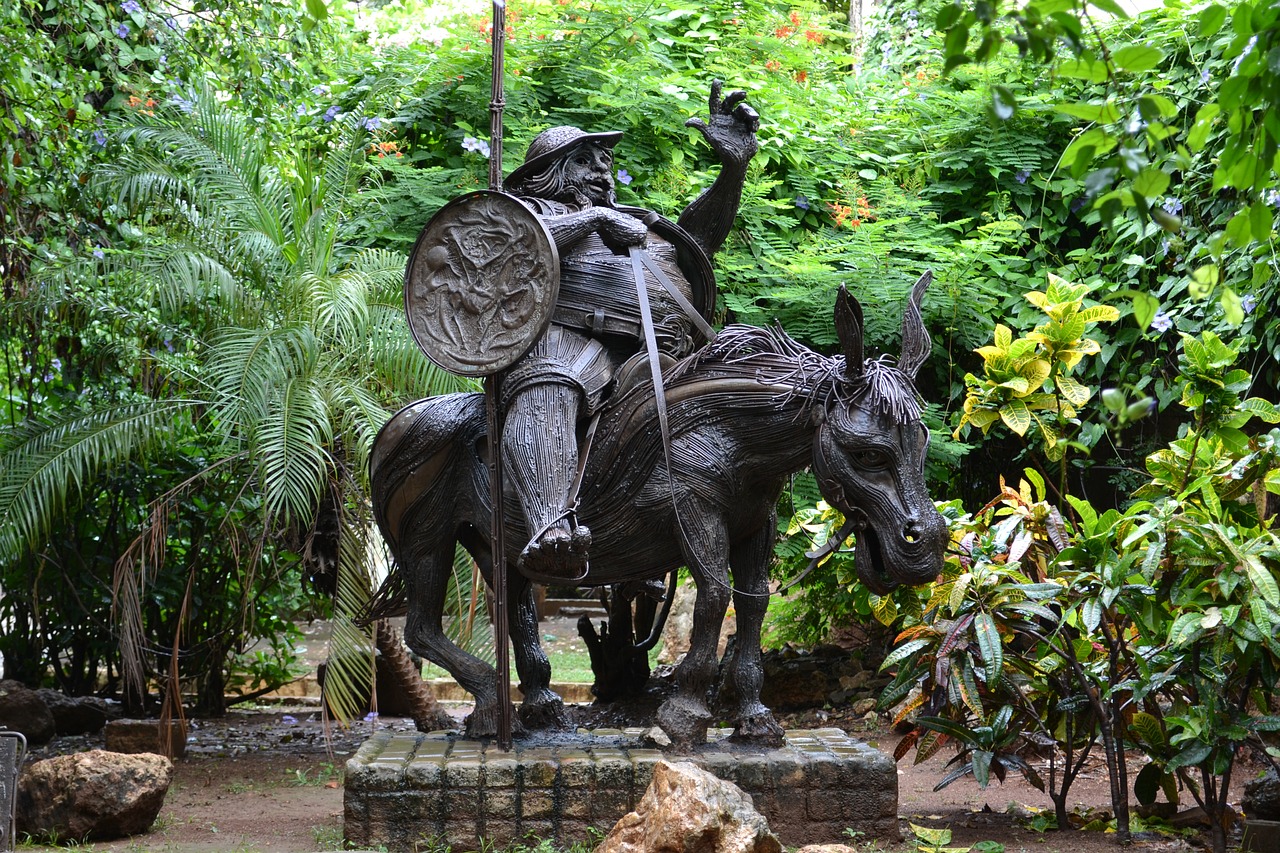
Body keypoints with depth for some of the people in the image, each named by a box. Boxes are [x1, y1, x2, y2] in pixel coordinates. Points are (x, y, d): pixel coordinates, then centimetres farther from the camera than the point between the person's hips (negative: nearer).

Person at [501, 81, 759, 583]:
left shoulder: (632, 220, 46)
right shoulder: (527, 208, 27)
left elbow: (701, 236, 39)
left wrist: (733, 167, 28)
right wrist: (595, 220, 2)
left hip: (656, 349, 8)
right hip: (571, 334, -7)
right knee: (547, 390, -40)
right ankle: (551, 528, -64)